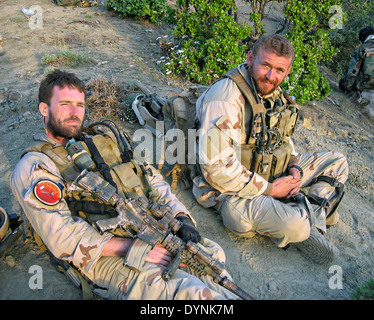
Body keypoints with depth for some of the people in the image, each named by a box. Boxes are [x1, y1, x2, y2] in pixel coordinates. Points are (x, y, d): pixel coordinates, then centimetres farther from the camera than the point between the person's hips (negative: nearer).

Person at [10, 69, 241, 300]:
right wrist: (136, 248, -16)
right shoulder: (33, 167, 2)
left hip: (155, 229, 6)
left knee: (214, 255, -15)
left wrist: (182, 217, -1)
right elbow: (63, 239, -9)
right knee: (192, 292, -25)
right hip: (106, 254, -5)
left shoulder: (104, 140, 20)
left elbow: (153, 180, 17)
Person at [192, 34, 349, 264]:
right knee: (294, 225, -33)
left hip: (272, 176, 9)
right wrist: (270, 189, -19)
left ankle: (312, 218, -3)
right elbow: (217, 169, -29)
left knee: (338, 162, 12)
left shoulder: (273, 93, 5)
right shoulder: (226, 97, -24)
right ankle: (303, 230, 2)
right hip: (233, 191, -9)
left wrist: (294, 168, 0)